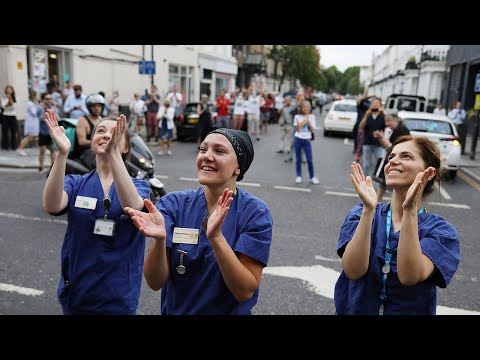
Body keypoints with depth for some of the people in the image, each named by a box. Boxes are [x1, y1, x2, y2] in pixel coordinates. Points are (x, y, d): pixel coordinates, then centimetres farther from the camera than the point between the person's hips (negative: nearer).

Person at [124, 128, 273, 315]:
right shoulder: (173, 203, -13)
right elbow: (155, 282, -16)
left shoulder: (255, 212, -18)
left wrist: (216, 237, -34)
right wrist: (159, 239, -34)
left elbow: (246, 291, -21)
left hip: (231, 310, -1)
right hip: (173, 310, 2)